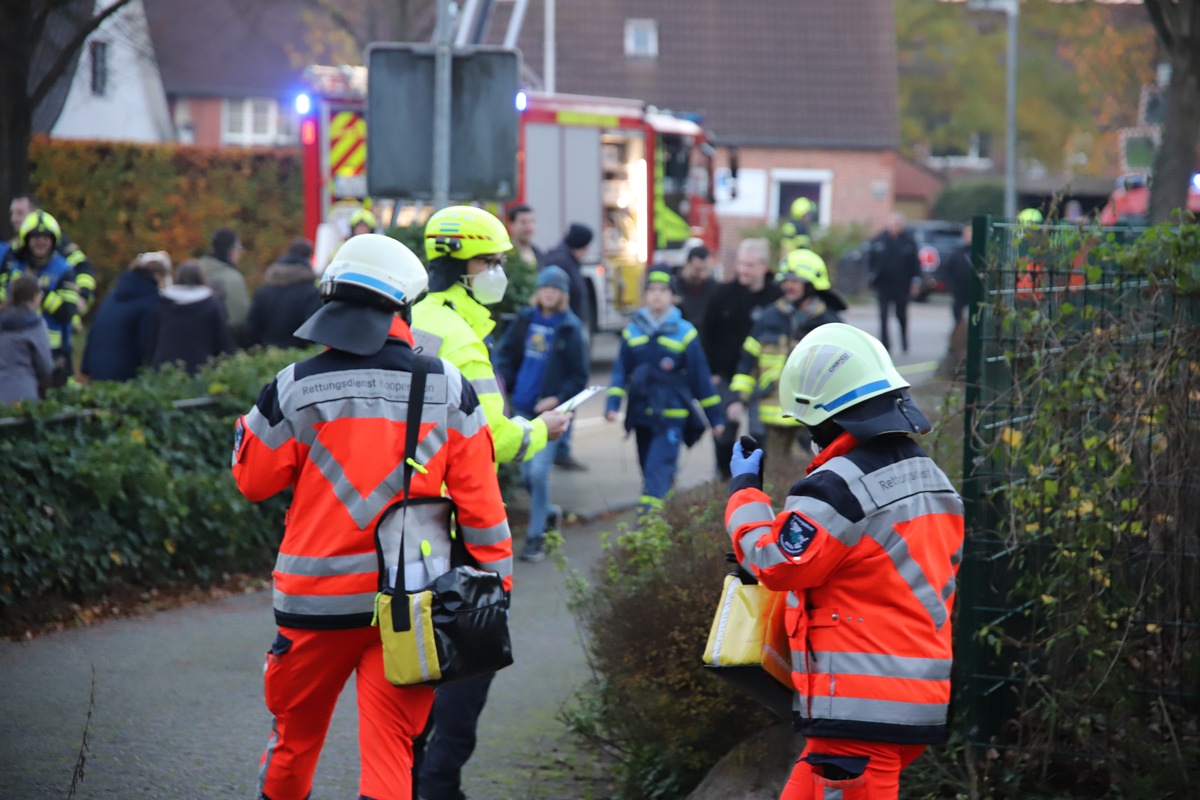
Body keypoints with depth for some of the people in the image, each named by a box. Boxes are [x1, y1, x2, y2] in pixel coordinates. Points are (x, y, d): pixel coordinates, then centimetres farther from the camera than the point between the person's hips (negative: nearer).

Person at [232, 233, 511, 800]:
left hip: (320, 598, -1)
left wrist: (256, 420, 19)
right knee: (390, 746, 2)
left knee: (296, 732, 18)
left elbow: (252, 479, 4)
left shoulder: (299, 387, -7)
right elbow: (479, 498, 0)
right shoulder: (447, 387, -2)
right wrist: (496, 583, 8)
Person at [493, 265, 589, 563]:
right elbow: (506, 353, 13)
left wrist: (558, 399, -17)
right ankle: (549, 513, 38)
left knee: (538, 471, -11)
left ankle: (536, 537, -1)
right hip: (523, 407, 5)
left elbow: (579, 378, -4)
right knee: (527, 473, 11)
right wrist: (501, 381, -4)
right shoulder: (526, 320, 5)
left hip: (550, 410, -5)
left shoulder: (570, 328, -6)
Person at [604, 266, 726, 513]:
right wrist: (612, 404, -8)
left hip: (671, 417, -4)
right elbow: (621, 371, 7)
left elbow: (701, 378, 3)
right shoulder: (632, 331, 7)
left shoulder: (684, 333, -1)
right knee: (650, 473, 12)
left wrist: (715, 416, 5)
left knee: (657, 475, -15)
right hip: (641, 416, 4)